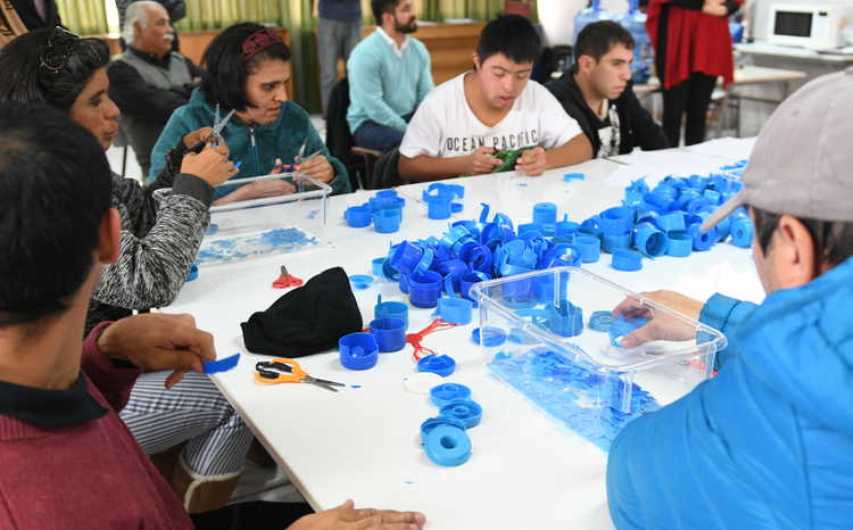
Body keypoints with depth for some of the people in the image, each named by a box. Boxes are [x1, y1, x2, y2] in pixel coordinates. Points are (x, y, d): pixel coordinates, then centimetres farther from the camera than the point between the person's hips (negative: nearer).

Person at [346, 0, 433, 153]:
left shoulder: (418, 49, 6)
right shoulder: (366, 53, -15)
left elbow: (427, 95, 6)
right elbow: (373, 106, -21)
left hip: (409, 118, 7)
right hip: (369, 123, -6)